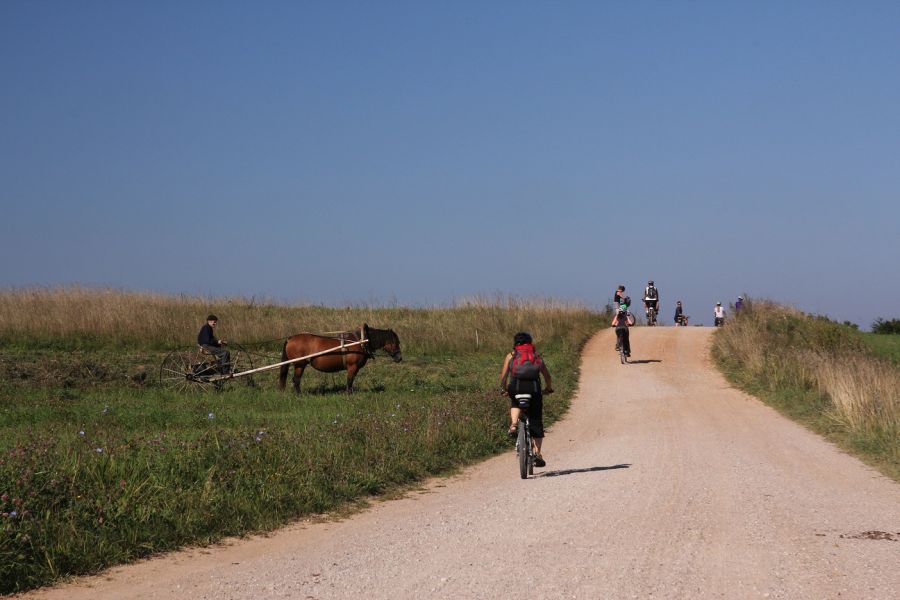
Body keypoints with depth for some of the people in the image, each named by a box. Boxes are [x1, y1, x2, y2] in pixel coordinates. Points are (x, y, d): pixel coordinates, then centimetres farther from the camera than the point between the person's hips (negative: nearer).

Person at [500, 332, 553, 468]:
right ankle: (537, 453, 3)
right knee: (536, 422, 8)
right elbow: (547, 375, 22)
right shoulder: (537, 356, 22)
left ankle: (513, 425, 8)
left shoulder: (511, 356, 17)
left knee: (515, 403, 34)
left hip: (516, 387, -1)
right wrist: (549, 388, 38)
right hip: (534, 388, 1)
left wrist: (504, 388, 29)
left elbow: (503, 376, 13)